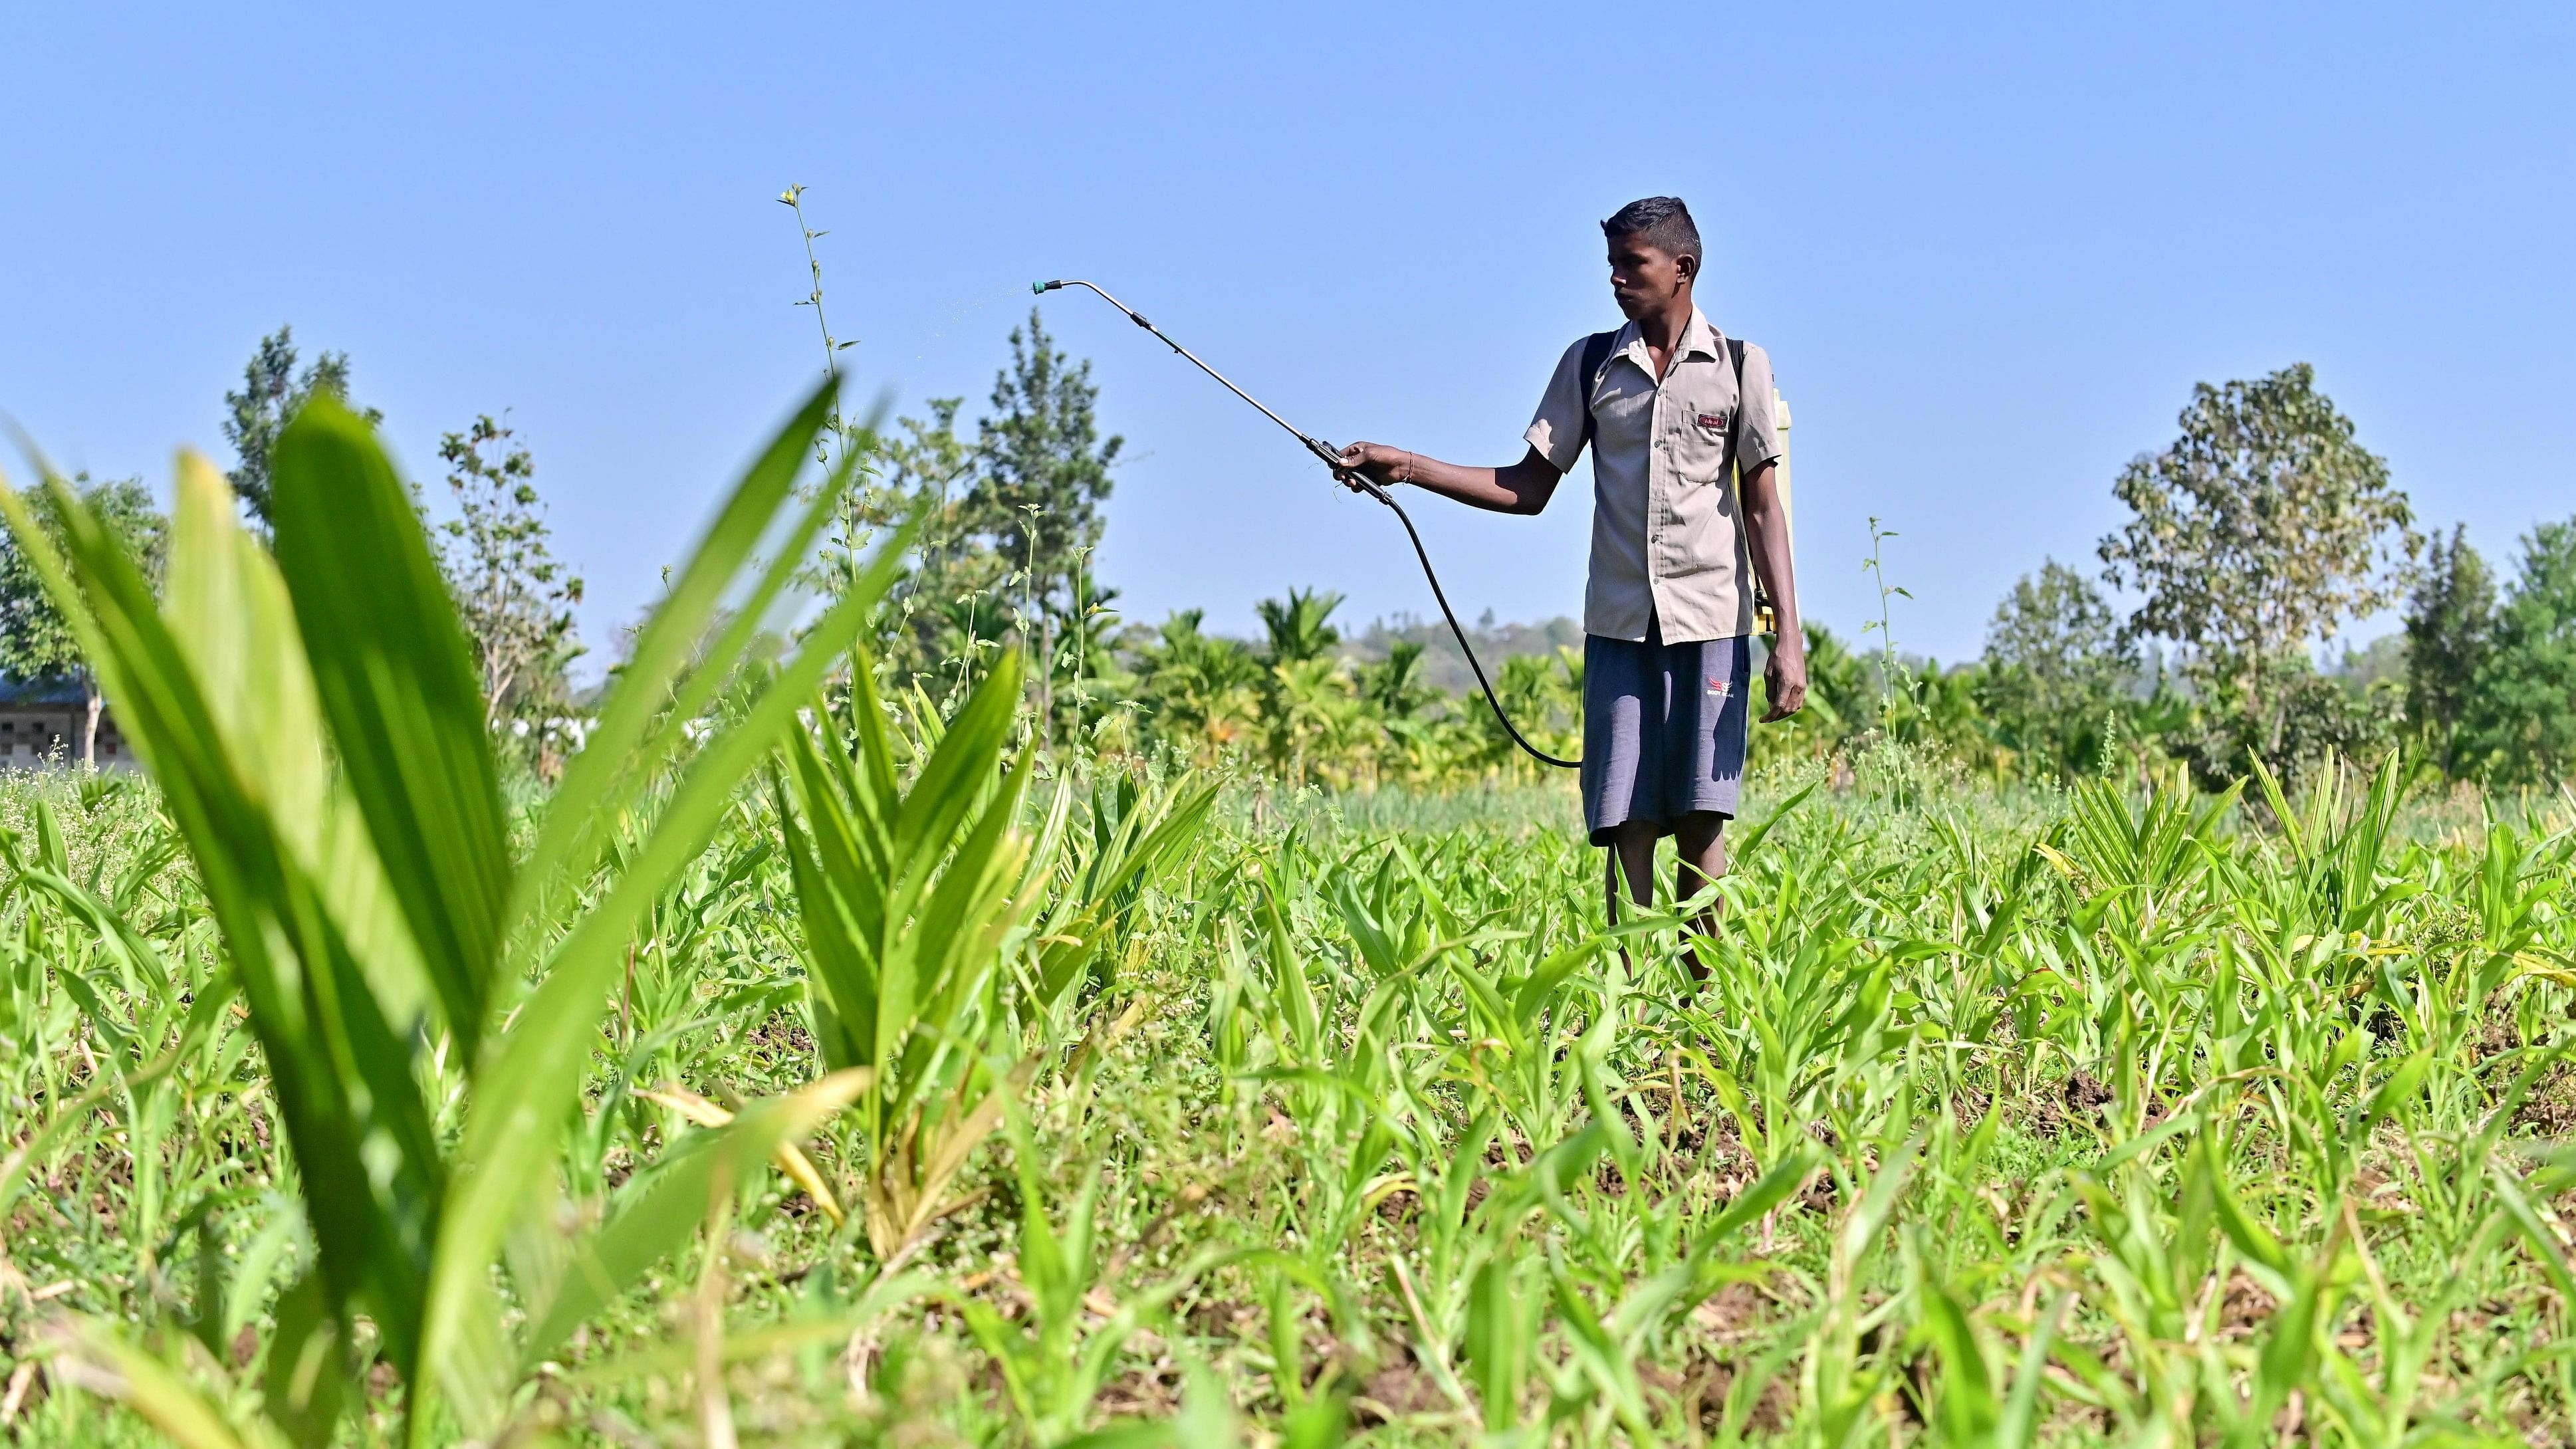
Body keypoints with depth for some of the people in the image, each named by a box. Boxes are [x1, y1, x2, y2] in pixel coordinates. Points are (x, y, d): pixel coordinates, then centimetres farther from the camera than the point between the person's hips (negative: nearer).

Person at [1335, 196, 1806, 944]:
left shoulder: (1739, 366, 4)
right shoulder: (1590, 365, 9)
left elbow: (1762, 506, 2)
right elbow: (1530, 487, 10)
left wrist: (1790, 639, -4)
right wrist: (1409, 467, -1)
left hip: (1713, 624, -2)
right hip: (1620, 625, 2)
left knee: (1701, 820, -3)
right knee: (1626, 825, -2)